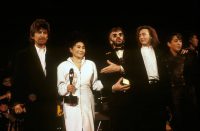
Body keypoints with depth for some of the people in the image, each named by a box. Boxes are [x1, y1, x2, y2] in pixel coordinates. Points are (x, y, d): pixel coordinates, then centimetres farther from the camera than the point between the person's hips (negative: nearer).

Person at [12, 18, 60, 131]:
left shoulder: (53, 55, 12)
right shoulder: (23, 55, 4)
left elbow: (56, 80, 12)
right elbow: (17, 80, 2)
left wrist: (57, 102, 8)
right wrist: (18, 102, -4)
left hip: (50, 105, 2)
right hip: (31, 105, -2)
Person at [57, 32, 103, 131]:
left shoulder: (91, 64, 10)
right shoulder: (63, 66, 3)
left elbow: (95, 84, 12)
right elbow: (60, 87, 2)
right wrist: (67, 88, -17)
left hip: (87, 103, 2)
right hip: (71, 104, -2)